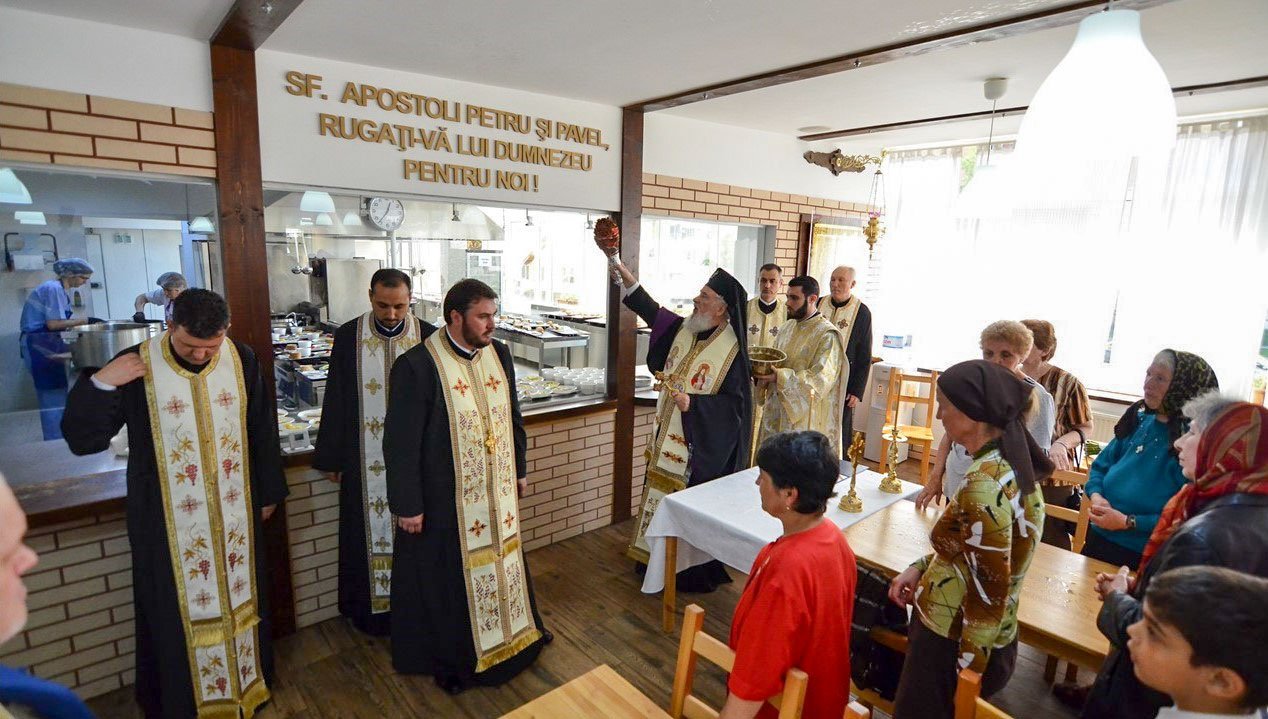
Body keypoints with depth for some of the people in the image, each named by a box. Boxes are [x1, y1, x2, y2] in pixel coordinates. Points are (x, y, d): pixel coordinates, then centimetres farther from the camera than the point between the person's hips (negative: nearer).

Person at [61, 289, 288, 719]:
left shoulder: (242, 360, -6)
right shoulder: (137, 367, -14)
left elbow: (262, 430, 3)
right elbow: (82, 439, -11)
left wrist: (268, 492, 9)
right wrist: (101, 384, -27)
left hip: (234, 513, 3)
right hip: (169, 521, -2)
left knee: (240, 598, 18)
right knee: (179, 610, 12)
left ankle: (247, 681, 41)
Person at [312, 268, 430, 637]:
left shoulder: (428, 337, -6)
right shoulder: (348, 336, -4)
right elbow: (336, 401, 2)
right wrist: (331, 458, 4)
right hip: (365, 460, 1)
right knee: (370, 532, 11)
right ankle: (371, 608, 29)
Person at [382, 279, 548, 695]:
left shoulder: (498, 354, -2)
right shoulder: (417, 366, -21)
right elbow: (401, 442, -16)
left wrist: (520, 470, 14)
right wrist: (407, 505, -13)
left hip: (497, 492, 6)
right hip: (444, 500, -6)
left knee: (501, 563, 23)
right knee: (447, 579, 13)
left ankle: (511, 635, 47)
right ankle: (449, 656, 37)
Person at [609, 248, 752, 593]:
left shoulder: (731, 350, -18)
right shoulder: (684, 329, 1)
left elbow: (734, 402, -18)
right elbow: (652, 311, 9)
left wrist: (692, 402, -27)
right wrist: (624, 273, 2)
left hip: (702, 447, -7)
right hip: (669, 439, 7)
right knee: (664, 494, 17)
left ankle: (697, 571, 24)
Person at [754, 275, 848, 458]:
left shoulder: (827, 335, -12)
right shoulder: (787, 328, 11)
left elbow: (820, 379, -19)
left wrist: (780, 377, -25)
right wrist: (764, 371, -5)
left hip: (804, 418, -7)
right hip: (776, 412, 7)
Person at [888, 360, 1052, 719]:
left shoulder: (983, 485, -29)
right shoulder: (1012, 463, -1)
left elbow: (989, 595, -24)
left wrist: (965, 672, -15)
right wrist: (921, 569, 6)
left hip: (955, 641, -8)